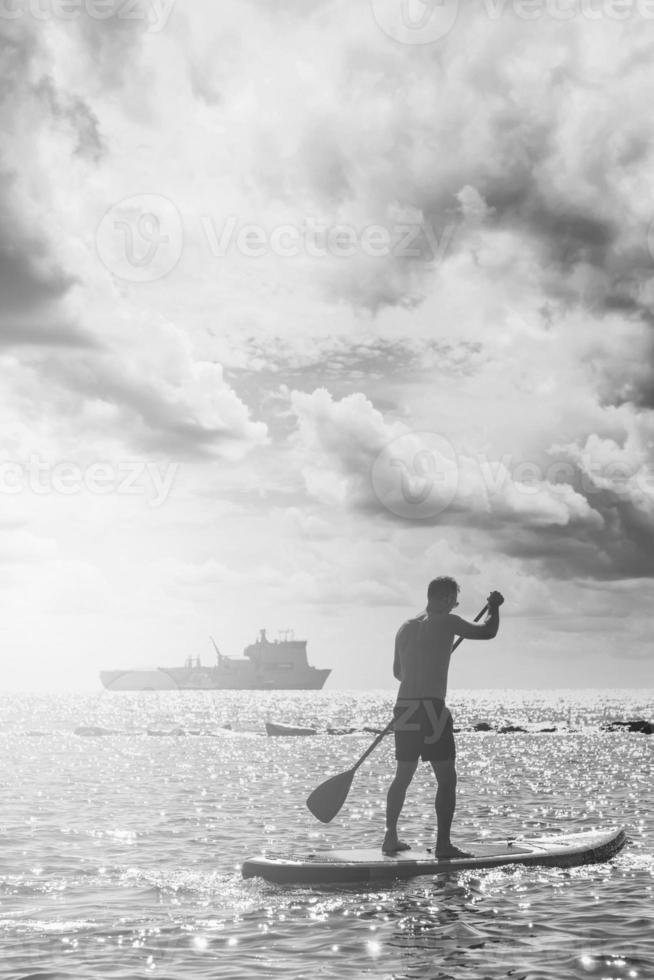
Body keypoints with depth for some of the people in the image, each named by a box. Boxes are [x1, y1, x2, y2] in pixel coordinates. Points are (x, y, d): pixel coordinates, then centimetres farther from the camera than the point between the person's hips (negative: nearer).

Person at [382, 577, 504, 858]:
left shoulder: (406, 627, 16)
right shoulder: (446, 622, -5)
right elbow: (487, 632, -3)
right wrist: (494, 607, 16)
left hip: (403, 708, 7)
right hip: (431, 708, -7)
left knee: (403, 776, 17)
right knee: (446, 779, -2)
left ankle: (391, 838, 20)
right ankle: (443, 844, -6)